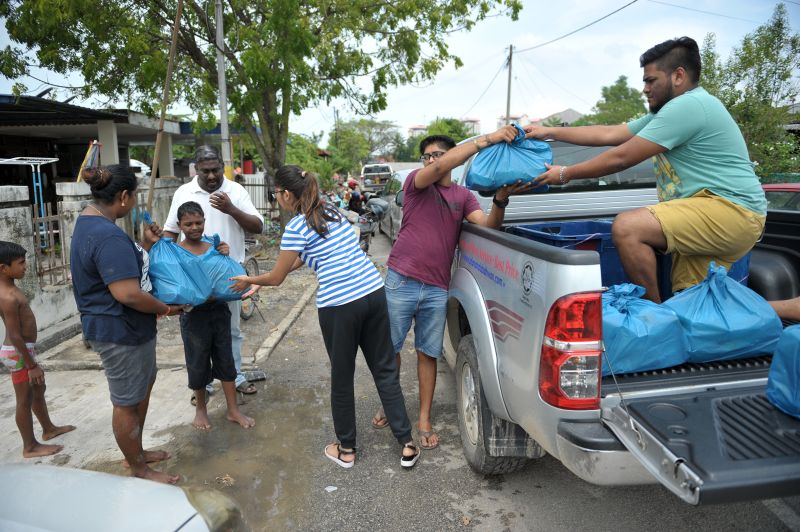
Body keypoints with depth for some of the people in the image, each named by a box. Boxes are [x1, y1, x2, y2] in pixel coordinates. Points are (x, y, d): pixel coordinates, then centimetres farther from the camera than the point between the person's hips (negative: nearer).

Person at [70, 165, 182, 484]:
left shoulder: (89, 221, 8)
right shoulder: (108, 236, -26)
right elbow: (128, 293, -31)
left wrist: (147, 245, 6)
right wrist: (166, 309, -16)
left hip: (130, 327, 11)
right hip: (120, 331, -11)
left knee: (144, 385, 25)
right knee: (127, 403, 6)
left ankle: (136, 452, 42)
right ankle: (139, 470, 25)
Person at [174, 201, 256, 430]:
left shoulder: (213, 247, 2)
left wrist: (226, 257, -11)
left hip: (219, 311, 3)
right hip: (193, 315, -3)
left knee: (225, 360, 11)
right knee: (198, 364, 11)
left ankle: (233, 410, 23)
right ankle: (200, 408, 33)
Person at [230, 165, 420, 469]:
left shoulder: (296, 228, -6)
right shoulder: (332, 213, 15)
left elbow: (276, 279, 5)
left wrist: (248, 281, 23)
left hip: (339, 306, -6)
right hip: (373, 293, 6)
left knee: (342, 378, 12)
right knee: (384, 369, 14)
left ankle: (346, 449, 29)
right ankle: (407, 444, 19)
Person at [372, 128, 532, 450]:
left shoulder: (463, 196, 9)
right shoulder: (415, 182, 0)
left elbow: (487, 226, -6)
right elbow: (442, 166, -20)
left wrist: (500, 200, -26)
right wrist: (486, 140, -25)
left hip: (437, 289, 2)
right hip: (402, 281, -2)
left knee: (428, 354, 10)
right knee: (390, 348, 11)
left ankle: (424, 419, 23)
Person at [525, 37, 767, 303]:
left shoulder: (687, 106, -12)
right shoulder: (672, 110, 21)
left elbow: (621, 158, -12)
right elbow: (609, 134, 19)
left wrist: (565, 174, -1)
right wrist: (549, 132, 18)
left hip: (732, 211, -10)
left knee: (626, 227, -23)